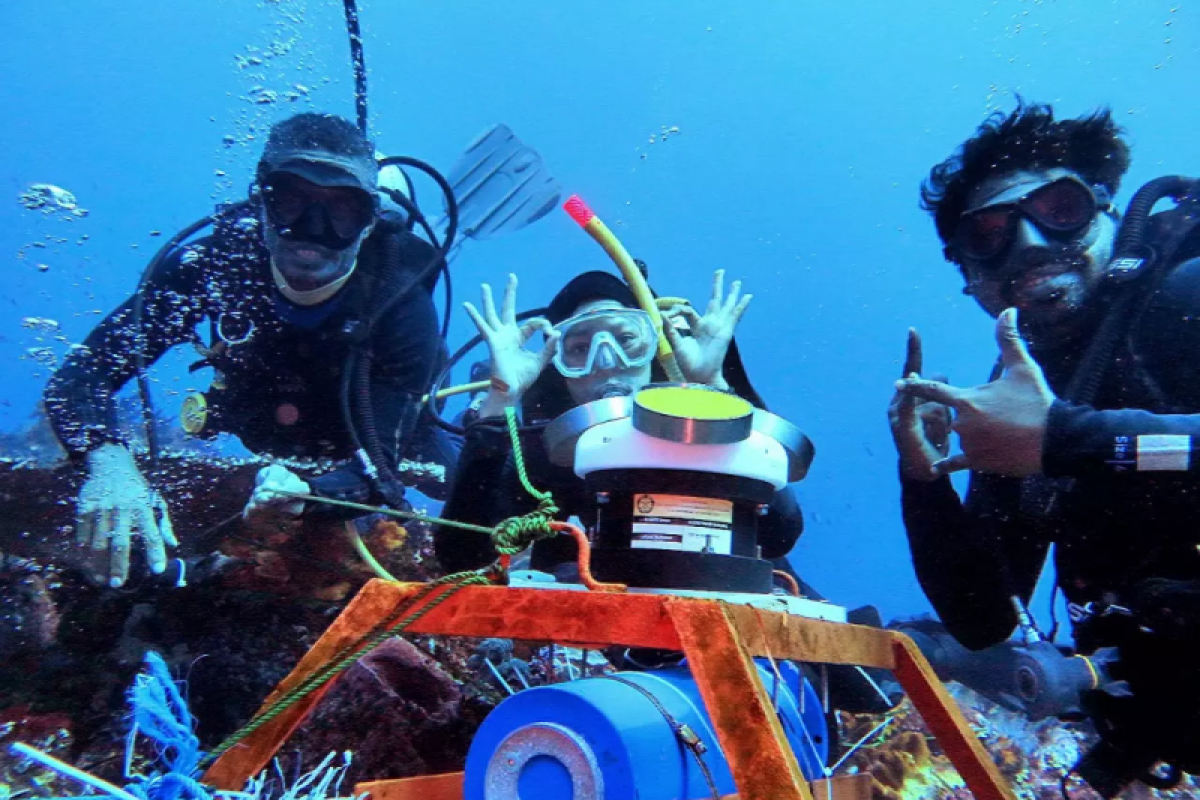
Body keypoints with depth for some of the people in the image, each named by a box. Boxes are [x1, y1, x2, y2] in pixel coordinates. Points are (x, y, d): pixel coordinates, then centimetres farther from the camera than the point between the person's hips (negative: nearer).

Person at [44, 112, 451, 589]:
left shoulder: (404, 304, -36)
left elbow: (379, 466, -38)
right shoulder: (210, 266, -31)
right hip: (254, 442, 1)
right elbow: (81, 377, -32)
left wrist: (307, 492, -62)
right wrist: (111, 465, -55)